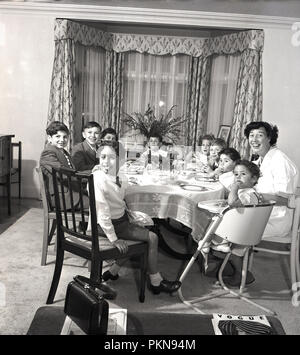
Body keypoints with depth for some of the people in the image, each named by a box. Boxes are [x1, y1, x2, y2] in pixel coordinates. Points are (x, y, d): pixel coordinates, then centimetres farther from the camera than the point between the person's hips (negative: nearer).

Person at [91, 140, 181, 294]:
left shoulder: (120, 178, -1)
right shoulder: (98, 179, -26)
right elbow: (102, 212, -26)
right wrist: (114, 239, -24)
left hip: (121, 218, 8)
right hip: (110, 224, -8)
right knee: (152, 238, -7)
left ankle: (113, 271, 23)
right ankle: (156, 282, 9)